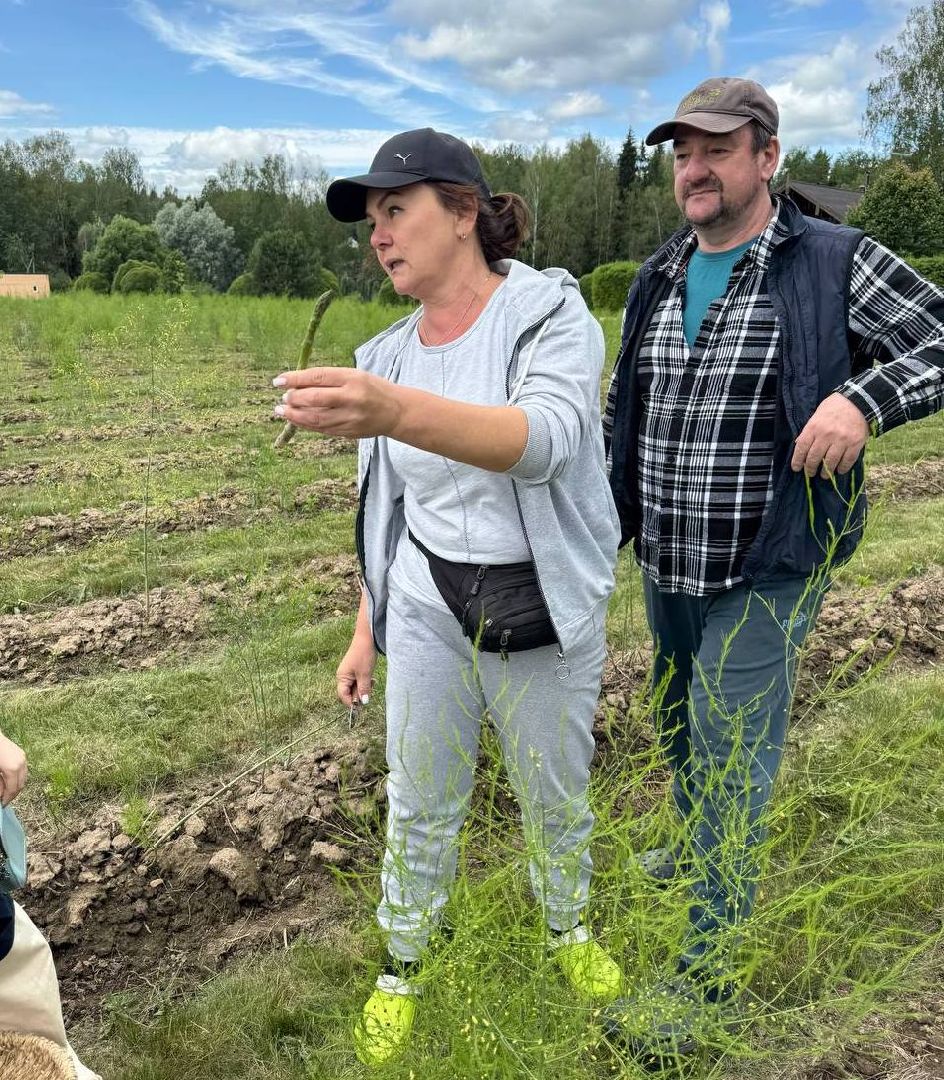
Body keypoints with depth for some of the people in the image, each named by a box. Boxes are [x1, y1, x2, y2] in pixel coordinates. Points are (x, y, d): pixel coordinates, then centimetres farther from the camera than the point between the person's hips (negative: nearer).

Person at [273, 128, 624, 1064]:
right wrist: (366, 629, 13)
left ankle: (568, 926, 47)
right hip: (427, 610, 4)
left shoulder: (550, 313, -14)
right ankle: (402, 967, 38)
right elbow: (388, 506, 10)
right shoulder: (390, 354, 2)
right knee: (418, 807, 13)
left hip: (542, 614, -3)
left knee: (555, 799, 17)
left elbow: (545, 440, -35)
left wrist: (396, 411, -50)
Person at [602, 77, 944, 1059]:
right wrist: (607, 518, 14)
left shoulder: (834, 264, -9)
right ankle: (696, 848, 51)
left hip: (763, 576, -6)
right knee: (678, 729, 23)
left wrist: (864, 399, -25)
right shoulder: (657, 280, 8)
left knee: (732, 765, -2)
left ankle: (706, 976, 14)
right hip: (665, 566, 6)